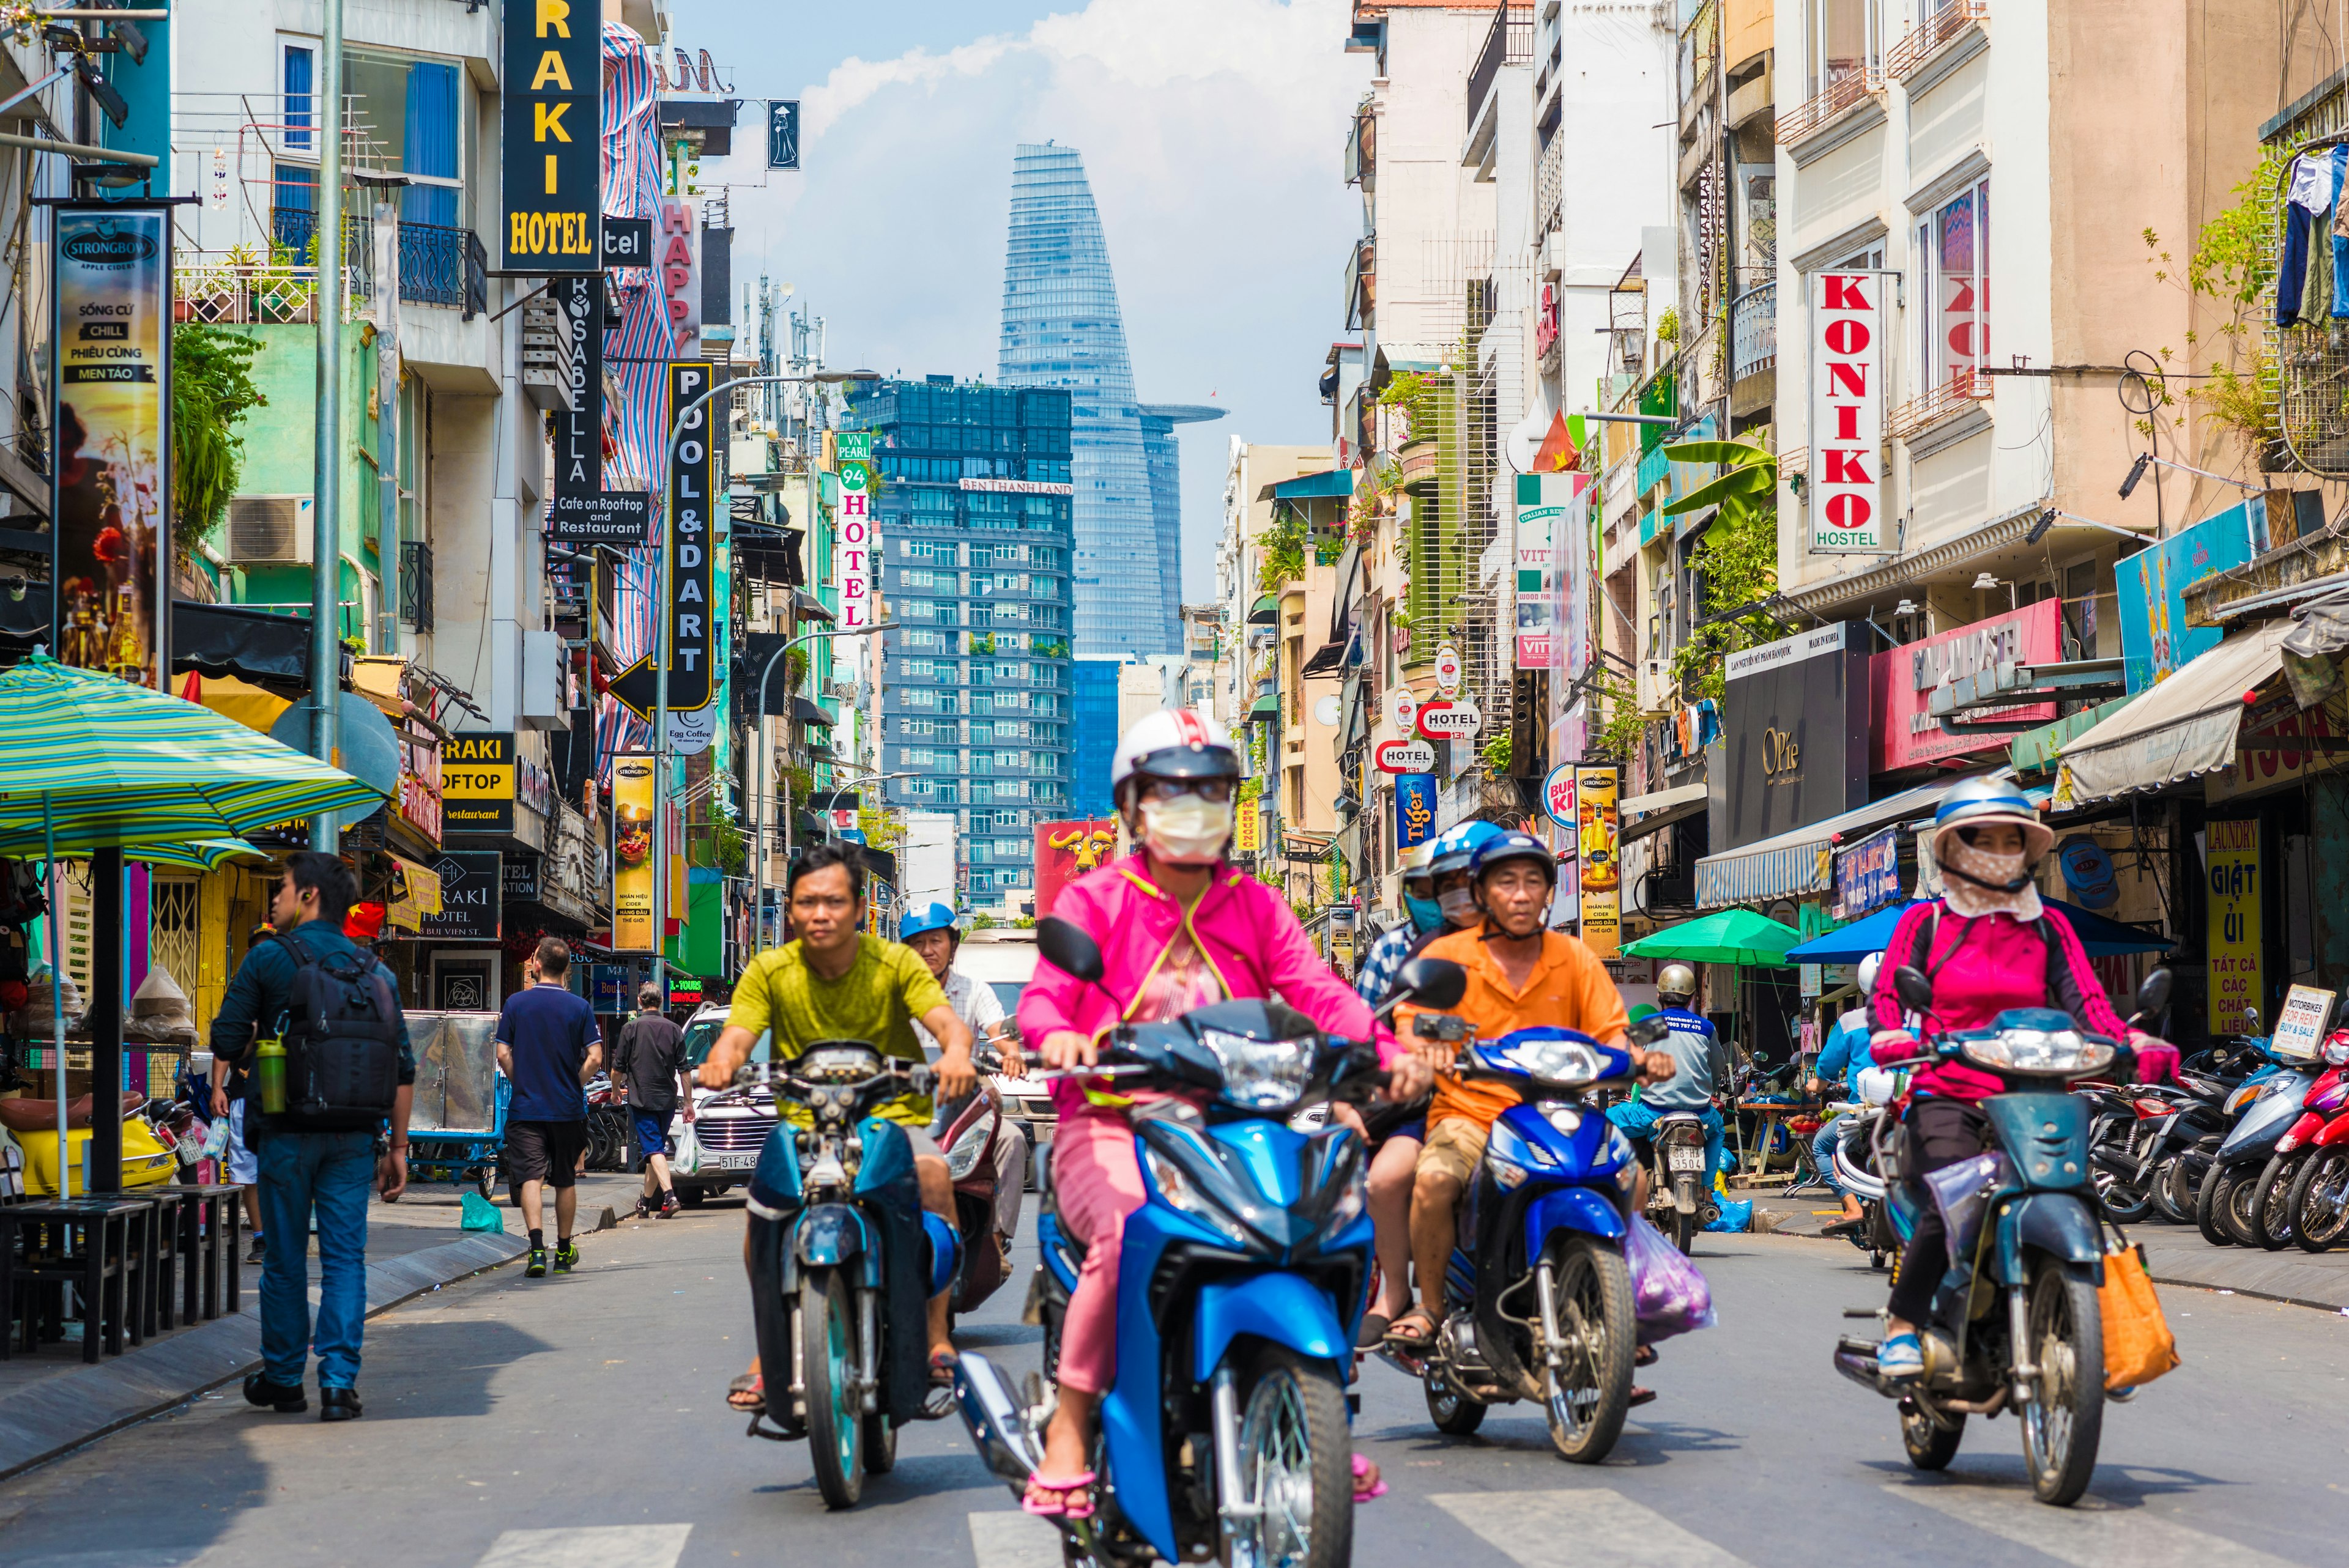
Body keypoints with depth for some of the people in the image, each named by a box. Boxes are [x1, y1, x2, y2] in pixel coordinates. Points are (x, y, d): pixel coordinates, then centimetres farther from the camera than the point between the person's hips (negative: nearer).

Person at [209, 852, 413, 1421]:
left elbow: (226, 1042, -4)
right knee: (345, 1256, 3)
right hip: (354, 1136, 2)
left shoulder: (269, 958, -3)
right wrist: (398, 1147, 11)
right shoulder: (375, 971, 8)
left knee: (285, 1257, 8)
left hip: (287, 1132, -2)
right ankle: (339, 1383, -4)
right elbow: (403, 1066, 6)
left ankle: (283, 1379, 18)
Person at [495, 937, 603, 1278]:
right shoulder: (580, 1007, -2)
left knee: (532, 1179, -5)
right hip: (568, 1109, 1)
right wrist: (575, 1087, 6)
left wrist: (521, 1083, 10)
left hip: (526, 1108, -1)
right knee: (565, 1181, 14)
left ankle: (537, 1249, -23)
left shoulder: (516, 1003, -2)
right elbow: (594, 1058, -9)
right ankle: (564, 1251, 24)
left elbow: (503, 1054, -3)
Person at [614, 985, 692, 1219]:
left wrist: (616, 1090, 17)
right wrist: (688, 1103, 10)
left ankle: (669, 1195, -27)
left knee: (654, 1150, -9)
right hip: (667, 1100, 4)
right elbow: (684, 1070, 3)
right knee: (657, 1149, 15)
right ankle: (646, 1203, 25)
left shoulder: (631, 1028, -4)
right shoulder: (674, 1030, 4)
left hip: (641, 1099, -4)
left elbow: (618, 1068, -1)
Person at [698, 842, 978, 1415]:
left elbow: (948, 1021, -17)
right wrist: (722, 1061, -37)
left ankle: (936, 1336, -20)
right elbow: (737, 1035, -11)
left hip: (894, 1115, -1)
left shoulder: (894, 963, -4)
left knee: (933, 1173, -32)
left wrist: (955, 1052, -42)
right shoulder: (771, 971, 0)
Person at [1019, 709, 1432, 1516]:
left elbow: (1315, 989, 1)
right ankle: (1070, 1426, -21)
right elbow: (1044, 994, -9)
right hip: (1112, 1125, -4)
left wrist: (1385, 1048, -19)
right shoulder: (1095, 899, 6)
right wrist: (1056, 1033, -34)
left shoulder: (1254, 906, 16)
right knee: (1131, 1232, -36)